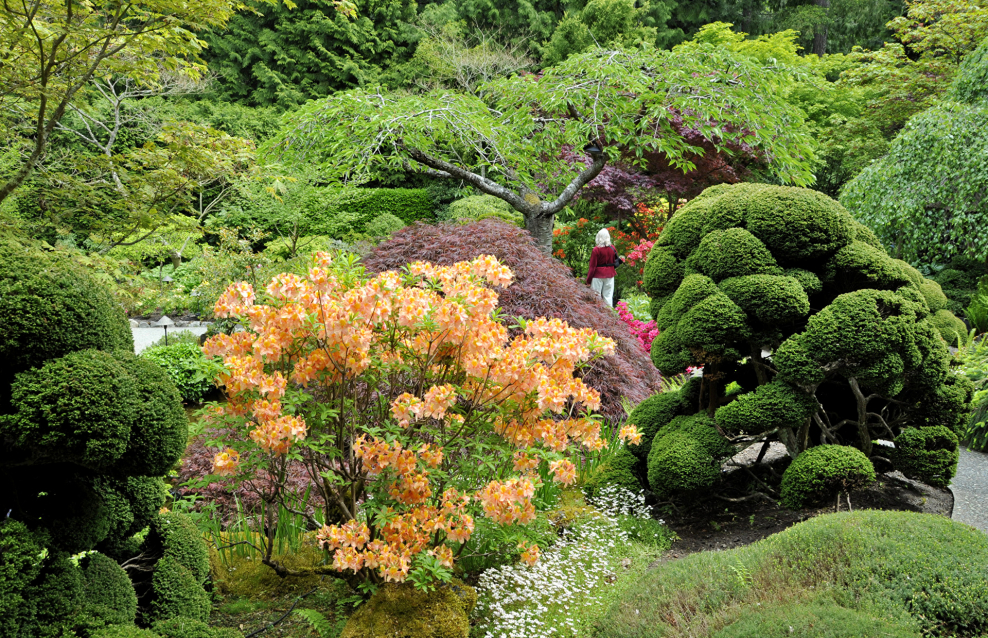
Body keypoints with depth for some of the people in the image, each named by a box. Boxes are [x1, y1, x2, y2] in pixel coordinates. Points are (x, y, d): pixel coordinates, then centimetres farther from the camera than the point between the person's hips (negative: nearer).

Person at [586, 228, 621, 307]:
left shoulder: (596, 250, -14)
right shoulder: (613, 249, -1)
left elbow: (592, 266, -11)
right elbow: (615, 262, 9)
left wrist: (588, 279, -5)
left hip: (598, 275, -4)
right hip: (610, 275, 4)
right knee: (608, 296, 10)